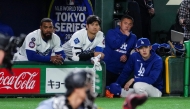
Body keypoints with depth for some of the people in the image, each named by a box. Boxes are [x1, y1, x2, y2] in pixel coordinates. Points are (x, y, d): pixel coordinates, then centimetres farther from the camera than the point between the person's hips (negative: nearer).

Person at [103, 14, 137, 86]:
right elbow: (114, 45, -15)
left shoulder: (133, 37, 12)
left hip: (121, 71, 3)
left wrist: (127, 56, -10)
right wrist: (125, 36, -7)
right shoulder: (111, 33, 2)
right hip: (107, 69, -3)